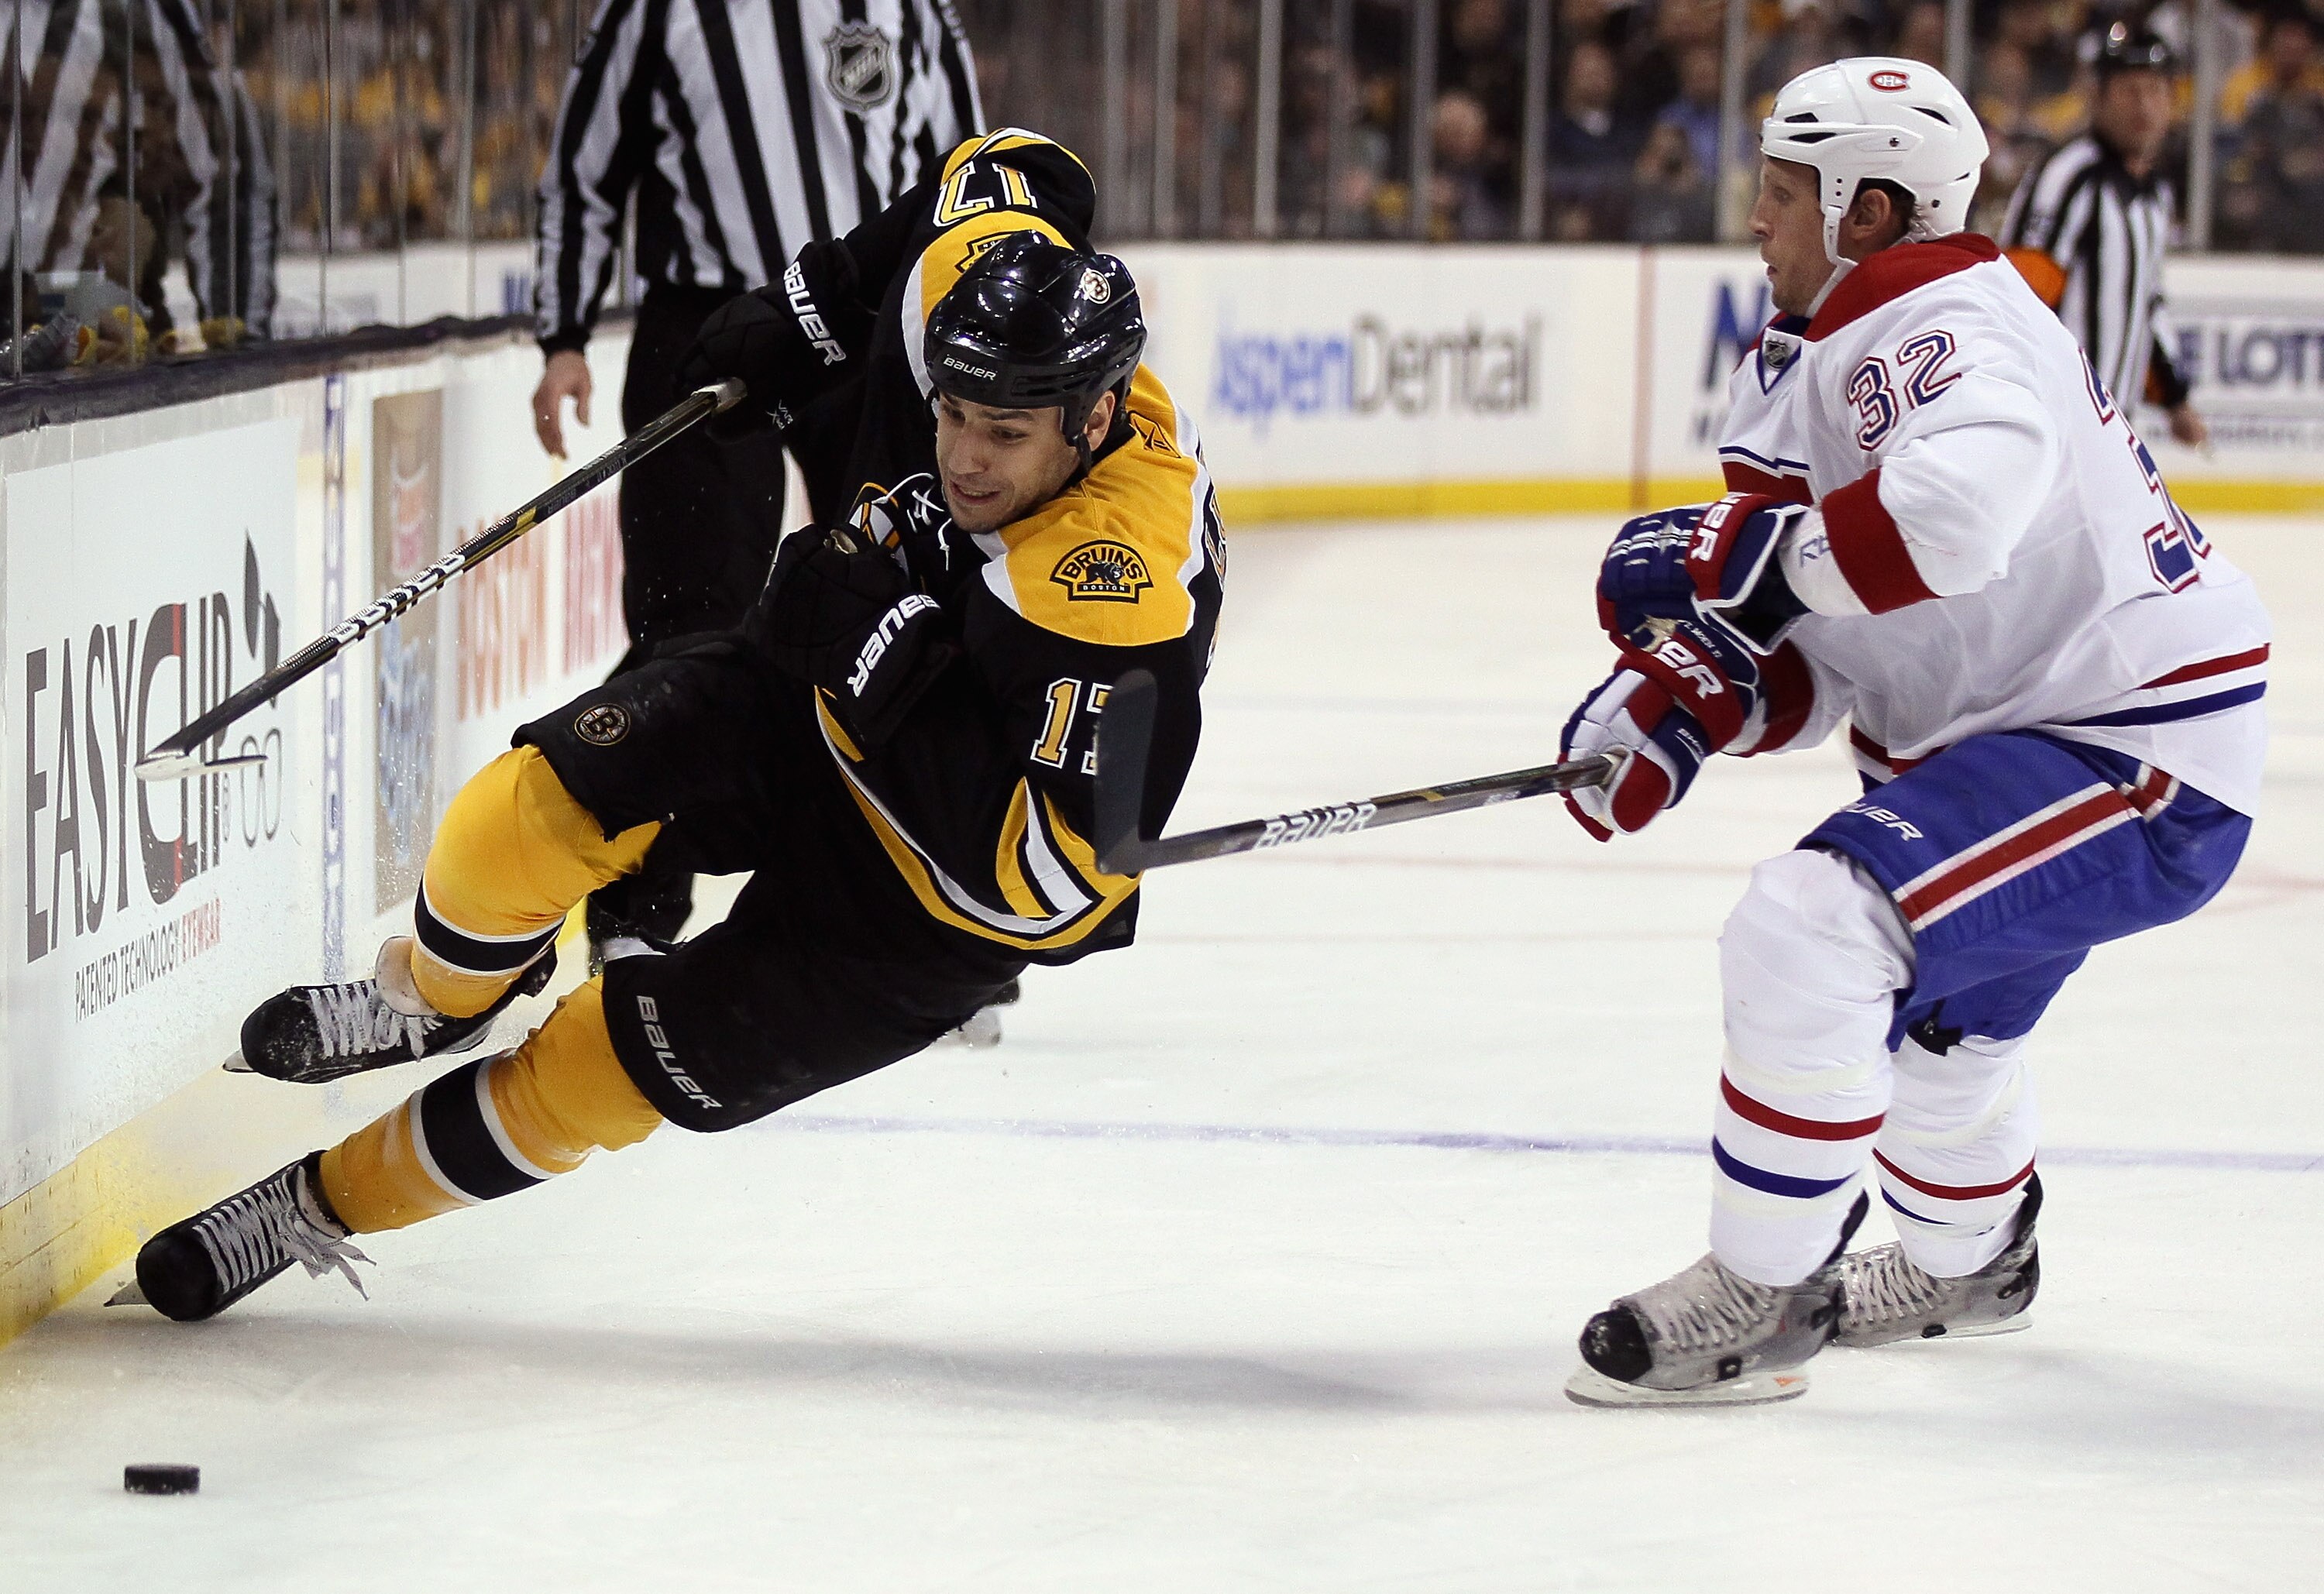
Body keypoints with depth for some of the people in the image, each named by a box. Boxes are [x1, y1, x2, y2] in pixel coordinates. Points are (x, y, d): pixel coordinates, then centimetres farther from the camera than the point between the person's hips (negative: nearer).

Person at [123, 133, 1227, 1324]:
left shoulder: (1125, 607, -38)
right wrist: (807, 317, -2)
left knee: (607, 1071, -6)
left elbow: (1051, 882, -37)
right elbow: (1010, 177, 2)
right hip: (809, 717, 5)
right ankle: (432, 1003, 13)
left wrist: (893, 670, -37)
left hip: (945, 902, -5)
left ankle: (332, 1196, 16)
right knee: (543, 806, -19)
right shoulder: (968, 298, -21)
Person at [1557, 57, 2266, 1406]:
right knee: (1932, 994, 33)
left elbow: (1960, 515, -44)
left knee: (1816, 930, -26)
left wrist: (1738, 550, -32)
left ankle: (1764, 1297, -13)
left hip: (2142, 749, -12)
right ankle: (1972, 1260, 61)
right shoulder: (1807, 369, 11)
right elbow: (1815, 659, 10)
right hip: (2023, 729, 12)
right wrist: (1686, 701, -10)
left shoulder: (1947, 331, -22)